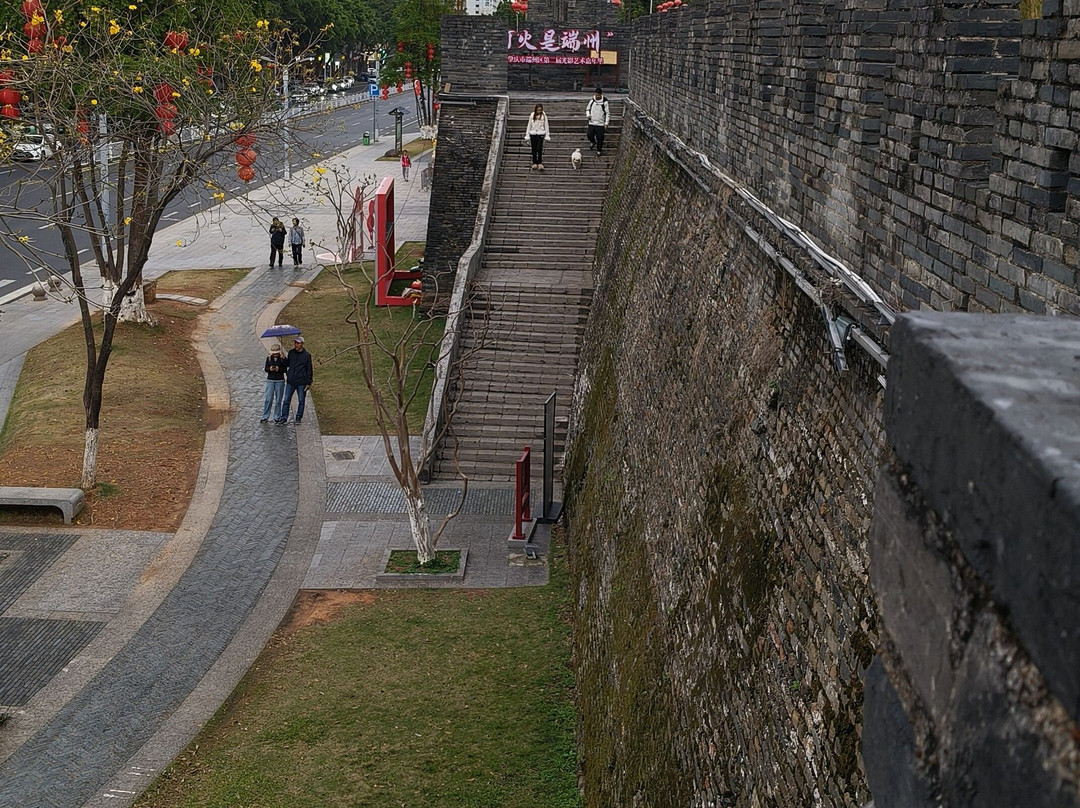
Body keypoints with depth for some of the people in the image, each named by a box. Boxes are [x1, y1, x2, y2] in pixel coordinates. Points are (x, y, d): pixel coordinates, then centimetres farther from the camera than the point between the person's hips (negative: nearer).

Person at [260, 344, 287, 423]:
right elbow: (266, 369, 5)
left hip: (280, 381, -1)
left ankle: (276, 417, 12)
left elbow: (285, 369, -3)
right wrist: (269, 369, -17)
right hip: (270, 380, 1)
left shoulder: (282, 359, -1)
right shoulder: (269, 358, 5)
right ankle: (265, 417, 2)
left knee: (278, 400, 3)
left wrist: (279, 369, -22)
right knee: (268, 399, -3)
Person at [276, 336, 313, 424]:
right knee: (286, 400, 2)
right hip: (290, 381, 3)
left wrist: (308, 383, -3)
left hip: (301, 383, -3)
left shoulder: (306, 355, -4)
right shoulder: (291, 353, 7)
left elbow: (309, 370, 0)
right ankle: (284, 418, 9)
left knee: (301, 401, 6)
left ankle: (298, 418, 17)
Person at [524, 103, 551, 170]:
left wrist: (547, 135, -1)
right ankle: (534, 163, 11)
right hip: (533, 134, 2)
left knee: (539, 149, -10)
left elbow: (546, 126, 4)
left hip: (541, 134, -2)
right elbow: (529, 126, 10)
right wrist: (527, 136, 7)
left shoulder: (544, 116, 0)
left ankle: (540, 163, -5)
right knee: (534, 150, 3)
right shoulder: (532, 116, 4)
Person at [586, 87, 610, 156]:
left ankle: (599, 151, 19)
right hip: (592, 123, 2)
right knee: (589, 135, -10)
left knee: (600, 138, 0)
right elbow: (587, 109, 19)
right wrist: (588, 115, -3)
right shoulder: (592, 101, 3)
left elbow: (607, 113, -2)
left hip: (600, 124, -2)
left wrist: (606, 122, -9)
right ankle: (593, 142, 23)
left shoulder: (604, 102, -6)